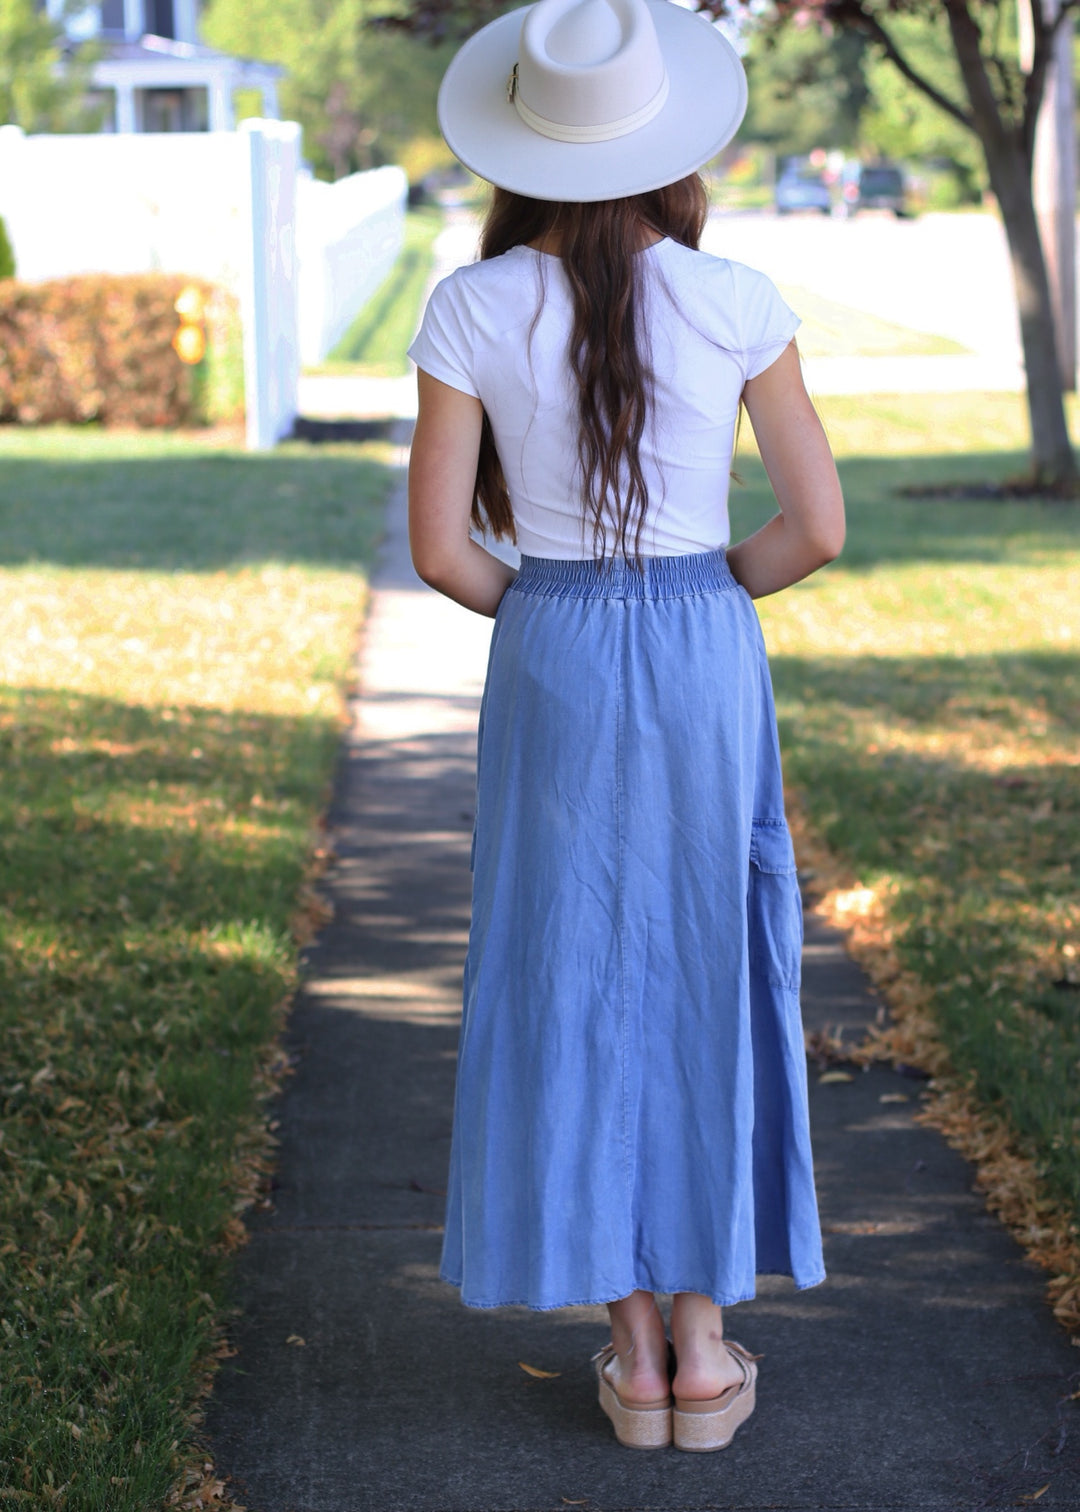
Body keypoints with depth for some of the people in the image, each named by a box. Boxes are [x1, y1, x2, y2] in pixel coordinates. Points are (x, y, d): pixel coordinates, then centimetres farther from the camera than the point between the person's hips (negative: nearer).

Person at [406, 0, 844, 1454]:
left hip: (550, 672, 0)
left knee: (574, 989, 11)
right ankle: (704, 1346, 16)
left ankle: (632, 1349, 15)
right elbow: (818, 528, -5)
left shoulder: (473, 310, -7)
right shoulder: (738, 302, -7)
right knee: (710, 983, 11)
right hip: (708, 660, 0)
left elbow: (441, 548, -6)